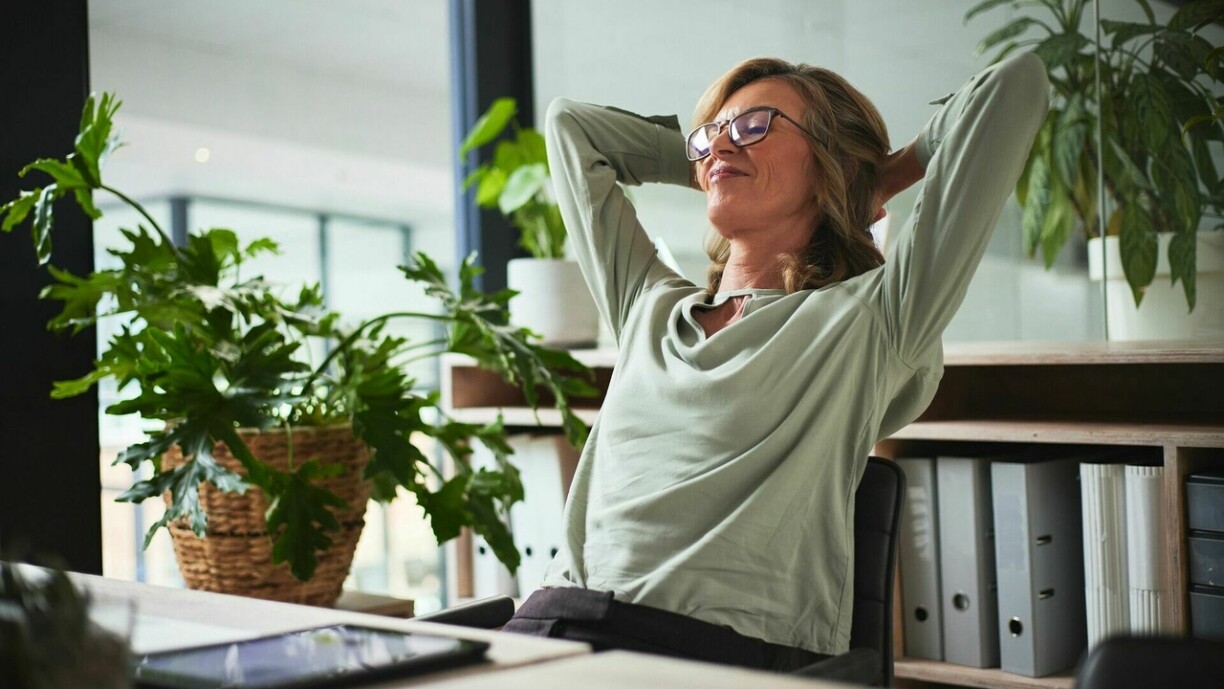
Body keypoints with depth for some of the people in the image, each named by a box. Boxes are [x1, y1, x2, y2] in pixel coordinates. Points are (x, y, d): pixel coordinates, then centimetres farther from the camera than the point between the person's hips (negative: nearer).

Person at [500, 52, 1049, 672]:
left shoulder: (867, 321, 5)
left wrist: (886, 177, 20)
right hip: (546, 623, 4)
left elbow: (1015, 84, 5)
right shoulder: (649, 306, 21)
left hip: (712, 647, -4)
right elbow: (571, 122, 35)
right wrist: (710, 163, 33)